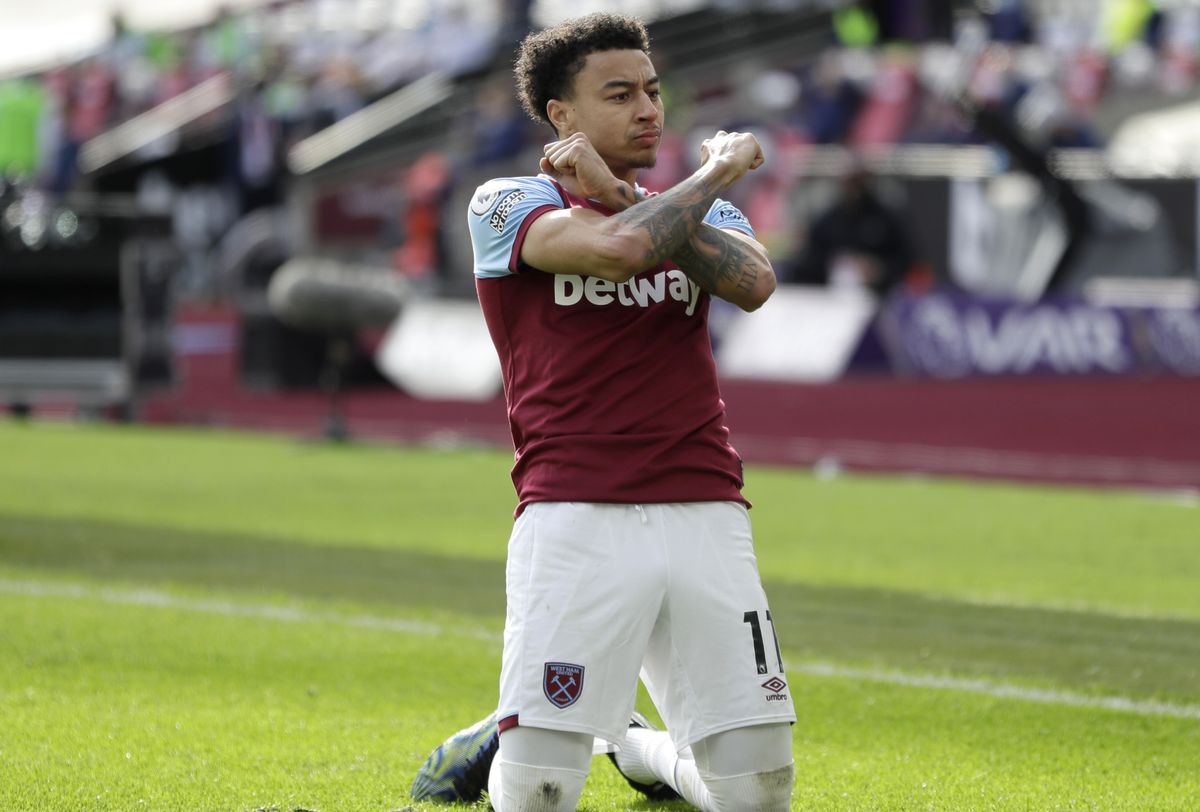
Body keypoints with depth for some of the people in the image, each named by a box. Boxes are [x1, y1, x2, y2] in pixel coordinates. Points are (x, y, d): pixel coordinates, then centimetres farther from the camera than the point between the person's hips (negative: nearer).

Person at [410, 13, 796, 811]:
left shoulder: (698, 210, 18)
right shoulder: (510, 205, 4)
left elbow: (753, 282, -5)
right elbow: (618, 249, -17)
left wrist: (620, 196, -7)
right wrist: (718, 169, -2)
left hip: (706, 514, 4)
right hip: (574, 519, -4)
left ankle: (644, 748, 33)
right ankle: (498, 745, 25)